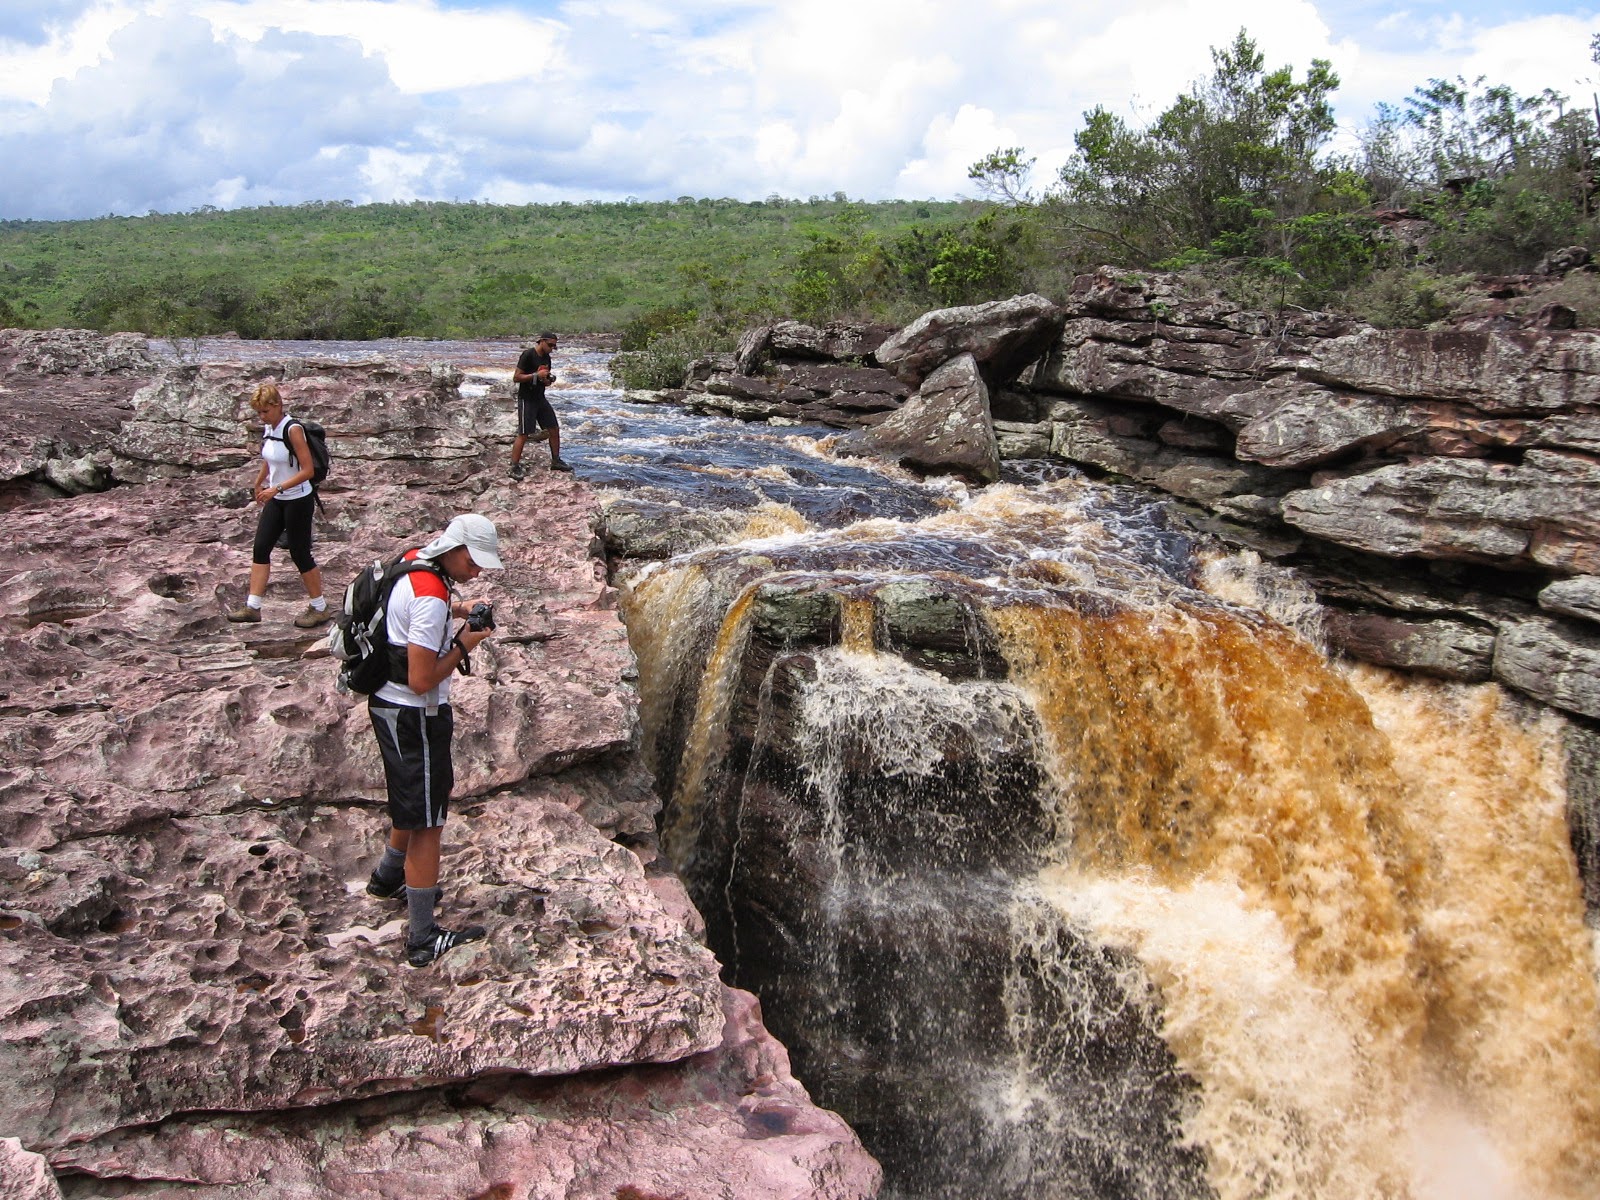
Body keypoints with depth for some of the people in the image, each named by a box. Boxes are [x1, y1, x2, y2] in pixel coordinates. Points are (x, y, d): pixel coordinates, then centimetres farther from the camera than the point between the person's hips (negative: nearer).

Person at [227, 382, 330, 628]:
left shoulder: (292, 430, -19)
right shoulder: (267, 429, 4)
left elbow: (308, 470, -22)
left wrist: (278, 488, -26)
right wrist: (259, 483, 25)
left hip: (298, 501, -8)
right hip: (276, 500, 8)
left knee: (300, 553, 0)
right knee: (260, 549, 5)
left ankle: (320, 608, 14)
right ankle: (252, 606, 11)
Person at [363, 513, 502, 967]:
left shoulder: (412, 561, 2)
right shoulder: (431, 599, -27)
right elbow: (422, 680, -28)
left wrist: (456, 610, 10)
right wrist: (463, 645, -15)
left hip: (388, 704, 10)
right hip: (414, 716, -10)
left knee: (416, 801, 29)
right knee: (427, 822, -3)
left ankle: (389, 878, 49)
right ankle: (423, 939, 4)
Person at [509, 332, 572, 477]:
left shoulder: (547, 358, 10)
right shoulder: (528, 355, -14)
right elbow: (516, 378, -17)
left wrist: (548, 380, -3)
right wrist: (537, 375, -23)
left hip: (540, 399, 8)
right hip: (526, 400, -8)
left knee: (554, 429, 8)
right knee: (523, 435, -9)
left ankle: (556, 461, 21)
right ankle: (515, 468, -4)